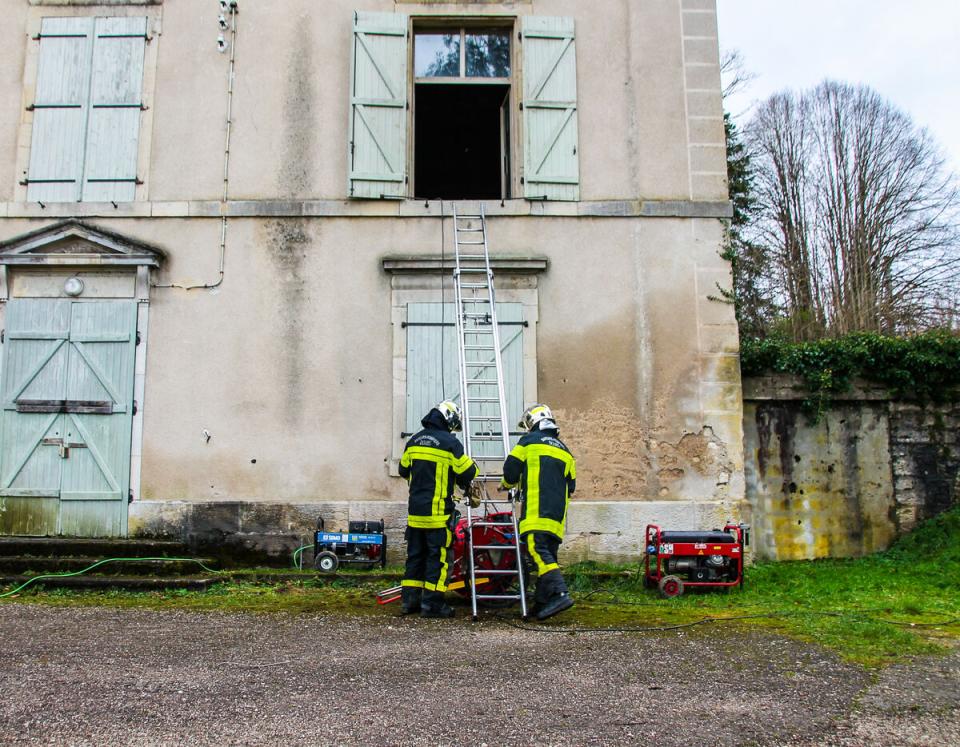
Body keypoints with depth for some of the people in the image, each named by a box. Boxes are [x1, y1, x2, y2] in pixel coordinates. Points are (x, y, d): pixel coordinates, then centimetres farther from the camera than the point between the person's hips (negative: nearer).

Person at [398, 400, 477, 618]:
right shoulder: (449, 442, -10)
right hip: (438, 510, -7)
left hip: (415, 510, 7)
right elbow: (468, 472, -8)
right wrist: (464, 483, 14)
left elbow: (404, 470, 19)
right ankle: (432, 603, 0)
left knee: (415, 554, 14)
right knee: (438, 556, 0)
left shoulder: (414, 441, 10)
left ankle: (409, 600, 18)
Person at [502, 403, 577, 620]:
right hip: (557, 515, 7)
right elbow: (571, 485, 21)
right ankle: (542, 604, 10)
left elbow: (511, 468, 3)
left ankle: (560, 593, -29)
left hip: (536, 512, -7)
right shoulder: (564, 450, 22)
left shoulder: (529, 441, 4)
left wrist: (507, 483, 24)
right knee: (548, 555, 9)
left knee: (538, 552, -15)